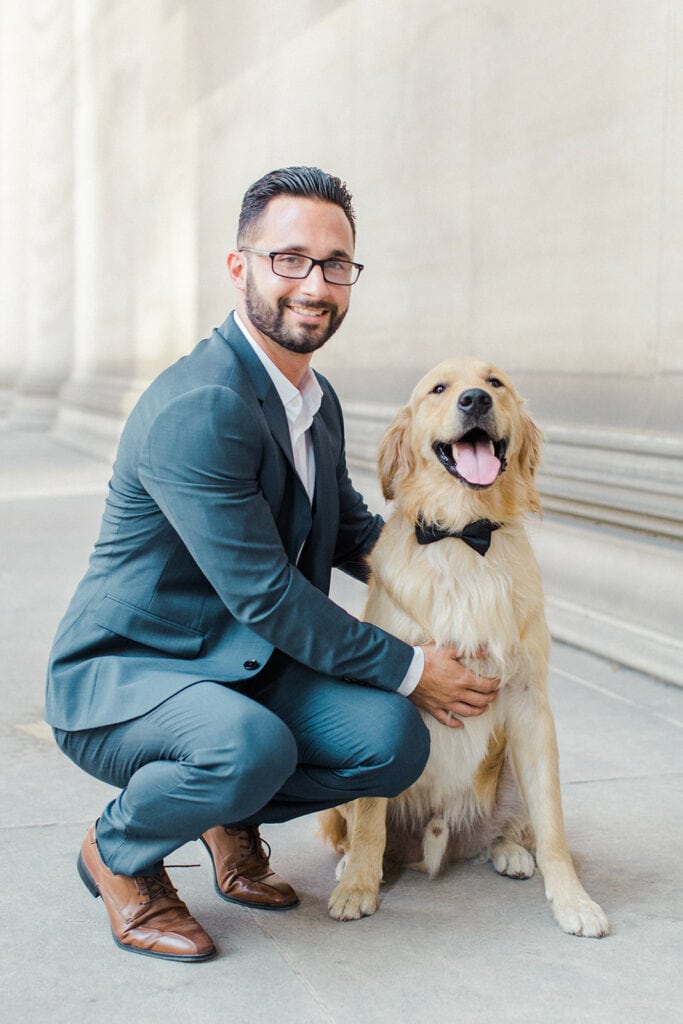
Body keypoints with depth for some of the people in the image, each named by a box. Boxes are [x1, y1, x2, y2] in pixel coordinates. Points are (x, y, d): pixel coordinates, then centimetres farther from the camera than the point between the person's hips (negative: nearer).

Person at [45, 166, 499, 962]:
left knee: (394, 740, -14)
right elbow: (267, 596, -24)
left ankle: (234, 818, 15)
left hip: (240, 669, 8)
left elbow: (350, 532, 24)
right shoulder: (196, 409, -25)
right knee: (252, 746, -37)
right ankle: (118, 852, -4)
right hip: (116, 676, -8)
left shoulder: (318, 401, 6)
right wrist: (408, 669, -15)